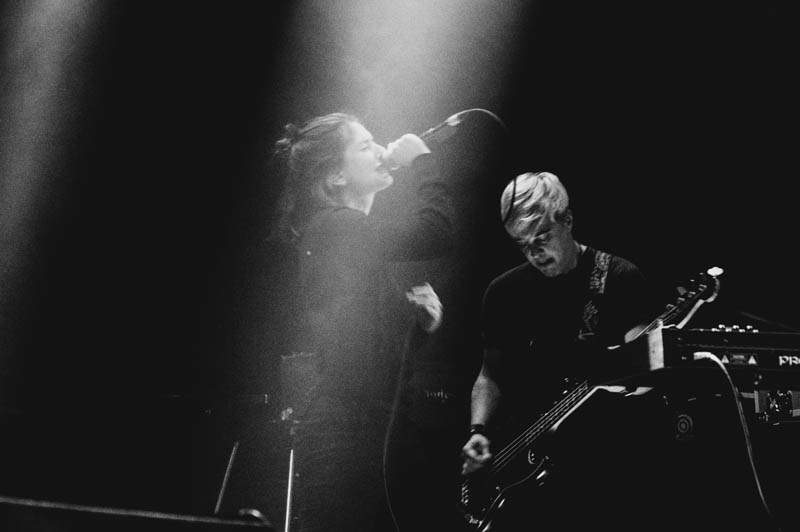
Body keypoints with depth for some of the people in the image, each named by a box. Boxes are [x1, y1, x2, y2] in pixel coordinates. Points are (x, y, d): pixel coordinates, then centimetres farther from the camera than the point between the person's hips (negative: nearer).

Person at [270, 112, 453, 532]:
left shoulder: (354, 236, 21)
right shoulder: (333, 227, -10)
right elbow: (433, 235, -24)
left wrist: (423, 317, 7)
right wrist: (422, 161, -10)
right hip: (339, 432, -10)